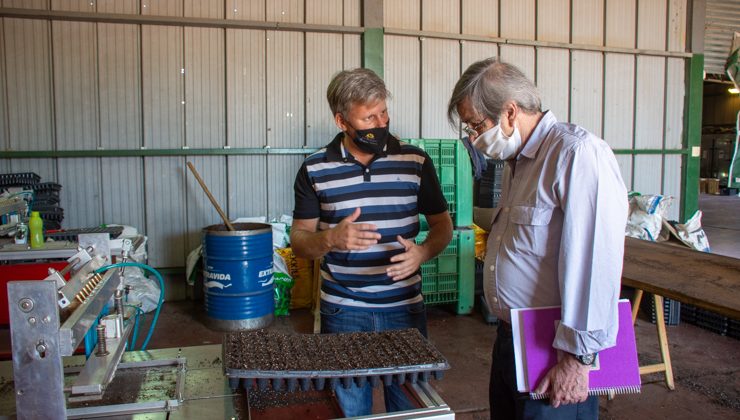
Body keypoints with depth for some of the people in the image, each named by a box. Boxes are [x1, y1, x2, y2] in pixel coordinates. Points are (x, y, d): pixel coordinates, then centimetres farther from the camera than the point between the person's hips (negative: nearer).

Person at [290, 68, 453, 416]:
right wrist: (331, 239, -20)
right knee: (349, 408, 14)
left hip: (406, 310, 1)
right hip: (343, 314, 0)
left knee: (409, 405, 15)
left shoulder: (415, 161, -1)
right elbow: (299, 241, 1)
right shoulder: (315, 170, -3)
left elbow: (442, 223, 7)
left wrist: (423, 252, -15)